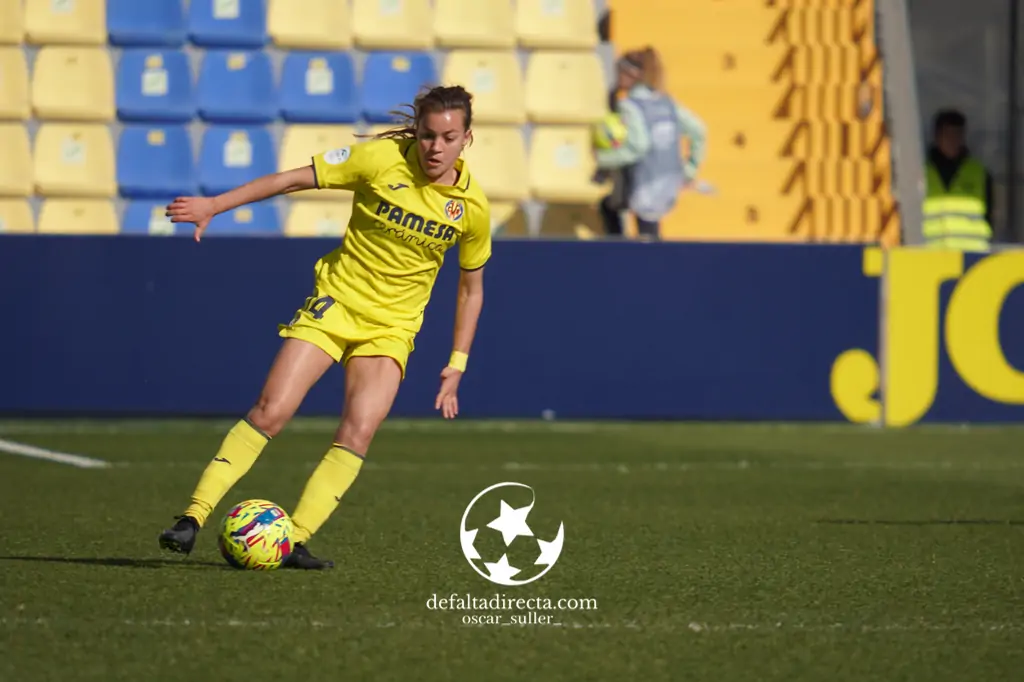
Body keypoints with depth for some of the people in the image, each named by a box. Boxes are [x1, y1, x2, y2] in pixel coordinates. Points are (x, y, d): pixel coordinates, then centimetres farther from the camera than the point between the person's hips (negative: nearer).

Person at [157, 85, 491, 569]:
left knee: (359, 429, -20)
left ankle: (295, 542, -16)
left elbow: (471, 287, 9)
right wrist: (214, 205, -10)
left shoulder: (472, 206, -6)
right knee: (270, 411, -13)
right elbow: (295, 179, -7)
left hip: (392, 327, 2)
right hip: (335, 302, -1)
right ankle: (193, 518, -10)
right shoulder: (382, 159, -14)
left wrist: (457, 364, 5)